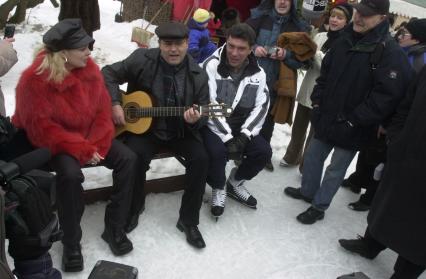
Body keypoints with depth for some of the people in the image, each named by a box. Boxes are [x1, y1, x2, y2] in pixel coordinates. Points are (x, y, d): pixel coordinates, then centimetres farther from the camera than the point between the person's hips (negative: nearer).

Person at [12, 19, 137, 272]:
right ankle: (71, 243, -13)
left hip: (88, 138, 6)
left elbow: (103, 111, -3)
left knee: (128, 158, -13)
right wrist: (81, 150, -27)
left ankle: (114, 228, -2)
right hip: (50, 143, -5)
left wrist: (97, 146, -17)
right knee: (70, 173, -34)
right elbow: (41, 128, -23)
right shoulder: (35, 79, -21)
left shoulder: (90, 69, -5)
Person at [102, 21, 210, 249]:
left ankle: (188, 220, -4)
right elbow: (109, 73, 0)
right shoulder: (142, 60, -9)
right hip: (142, 127, -1)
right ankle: (133, 210, 1)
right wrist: (115, 104, -13)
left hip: (181, 132, 2)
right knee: (135, 157, -30)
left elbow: (203, 113, -1)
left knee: (201, 158, -22)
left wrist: (195, 120, -26)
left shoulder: (198, 75, -6)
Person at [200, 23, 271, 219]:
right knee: (217, 151, -32)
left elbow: (261, 106, -3)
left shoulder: (258, 73, 1)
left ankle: (235, 183, 15)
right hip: (213, 125, -4)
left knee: (264, 151, -13)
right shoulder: (211, 65, -14)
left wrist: (244, 136, -17)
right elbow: (208, 105, -21)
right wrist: (227, 138, -24)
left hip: (241, 127, 5)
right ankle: (219, 189, 1)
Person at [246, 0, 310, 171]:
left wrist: (286, 55, -21)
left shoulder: (298, 27, 0)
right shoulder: (260, 17, -1)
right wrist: (253, 48, -19)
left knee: (268, 119, 14)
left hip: (275, 82, 1)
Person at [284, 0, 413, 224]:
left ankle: (318, 207, 25)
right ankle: (307, 191, 42)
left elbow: (387, 95, -22)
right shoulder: (344, 40, 4)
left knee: (336, 169, 8)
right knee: (313, 156, 20)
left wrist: (353, 120, -20)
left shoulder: (390, 52, -17)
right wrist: (318, 101, 5)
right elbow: (325, 72, 14)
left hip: (352, 128, -6)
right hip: (326, 119, 7)